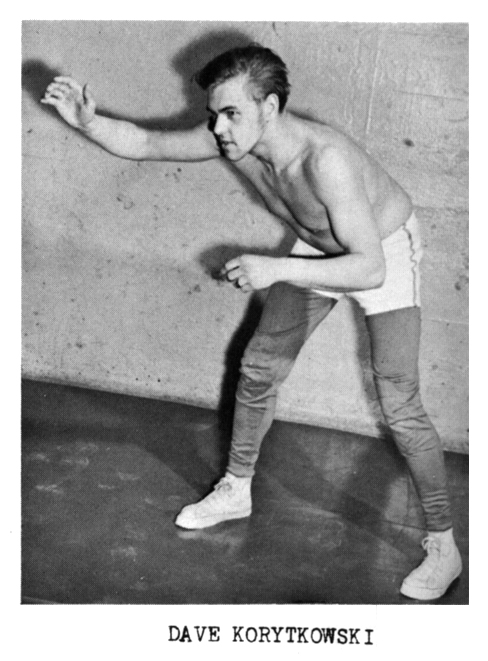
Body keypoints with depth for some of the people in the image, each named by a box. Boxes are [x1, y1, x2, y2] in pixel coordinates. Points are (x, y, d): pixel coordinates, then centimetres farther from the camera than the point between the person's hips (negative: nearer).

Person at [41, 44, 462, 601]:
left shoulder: (323, 158, -41)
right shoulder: (231, 139, -21)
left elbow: (370, 269, -42)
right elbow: (142, 144, -9)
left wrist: (277, 270, -47)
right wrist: (86, 122, -27)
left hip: (384, 252, -7)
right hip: (319, 247, 7)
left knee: (399, 407, -12)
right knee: (259, 367, 10)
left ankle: (443, 547, 5)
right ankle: (236, 491, 31)